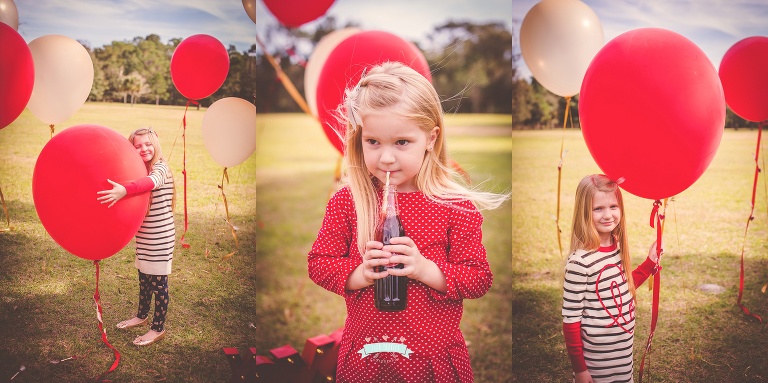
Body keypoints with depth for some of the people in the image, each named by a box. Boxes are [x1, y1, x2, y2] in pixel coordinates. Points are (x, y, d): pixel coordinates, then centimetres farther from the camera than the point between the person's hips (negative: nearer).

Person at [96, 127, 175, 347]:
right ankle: (142, 316, 41)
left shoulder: (161, 168, -18)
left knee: (158, 282, 2)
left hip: (160, 237, -8)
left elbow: (151, 182, -40)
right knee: (144, 277, 22)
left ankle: (158, 329, 14)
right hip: (143, 236, 8)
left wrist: (124, 190, -55)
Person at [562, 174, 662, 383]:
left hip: (625, 351, 7)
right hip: (596, 358, -7)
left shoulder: (618, 248, -2)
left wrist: (650, 261, 6)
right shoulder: (580, 261, -23)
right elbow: (570, 319, -18)